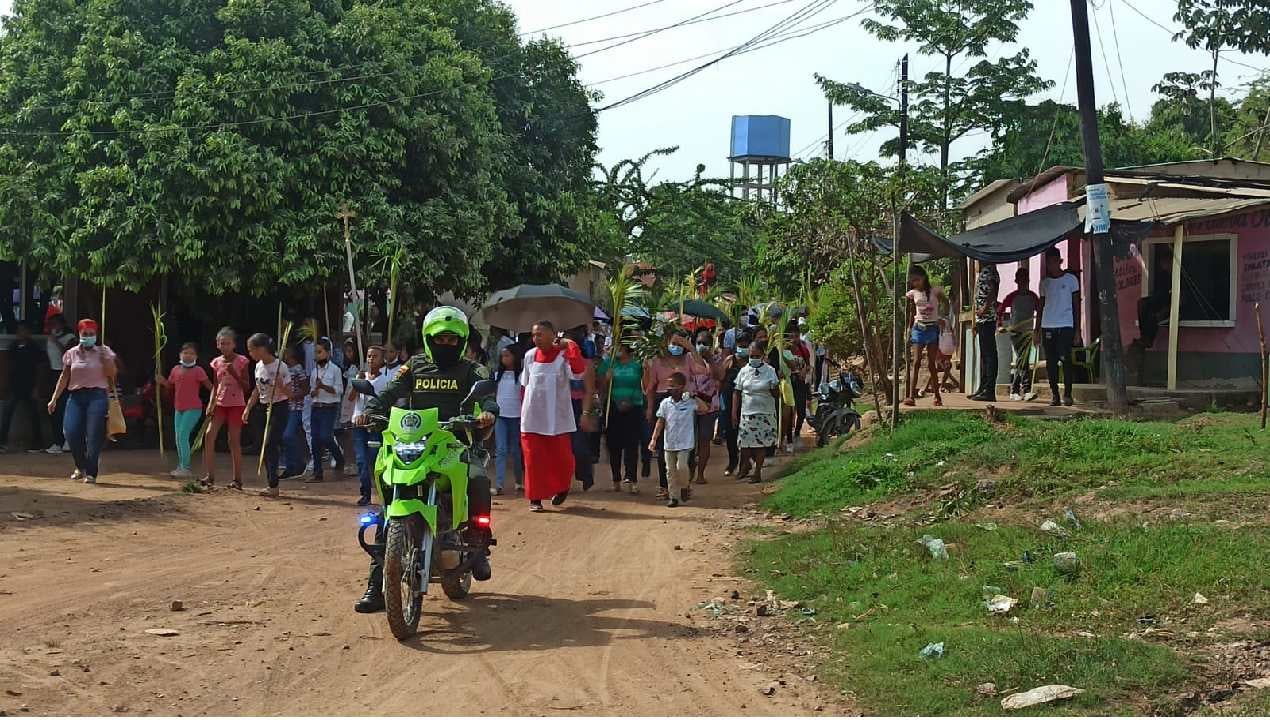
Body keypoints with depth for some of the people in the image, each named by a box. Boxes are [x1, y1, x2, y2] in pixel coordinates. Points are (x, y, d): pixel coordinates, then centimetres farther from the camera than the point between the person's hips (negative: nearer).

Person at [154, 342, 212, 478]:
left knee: (183, 436, -14)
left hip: (193, 409, -7)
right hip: (178, 408, 7)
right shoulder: (176, 369, 7)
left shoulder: (198, 371, -9)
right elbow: (170, 386, 17)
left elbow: (209, 385, -12)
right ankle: (181, 466, 25)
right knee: (178, 437, 12)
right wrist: (162, 381, -2)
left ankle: (186, 468, -10)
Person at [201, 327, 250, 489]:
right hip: (220, 404, 4)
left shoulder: (241, 361, -4)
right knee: (209, 436, -9)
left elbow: (247, 387, -5)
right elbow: (215, 387, 13)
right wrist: (211, 404, 0)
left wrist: (234, 373, -18)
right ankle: (210, 476, -4)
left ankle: (237, 479, 5)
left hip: (236, 404, -4)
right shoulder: (216, 363, 8)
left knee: (234, 441, -3)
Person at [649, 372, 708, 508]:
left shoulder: (690, 402, -4)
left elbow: (705, 408, -11)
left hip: (684, 443, -3)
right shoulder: (665, 403, 2)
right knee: (671, 470, 6)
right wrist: (654, 439, -3)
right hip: (669, 443, 3)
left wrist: (694, 397, -15)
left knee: (681, 467, -15)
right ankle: (673, 497, 15)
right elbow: (660, 422, 3)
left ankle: (685, 487, 12)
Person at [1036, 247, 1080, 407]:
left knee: (1065, 359, -9)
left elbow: (1076, 305, 4)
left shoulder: (1071, 279, 4)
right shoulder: (1044, 282, 14)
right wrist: (1037, 329, 11)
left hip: (1065, 326, -3)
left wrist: (1077, 329, -2)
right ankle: (1054, 395, 6)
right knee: (1050, 362, 1)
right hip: (1047, 326, 3)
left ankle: (1067, 394, -4)